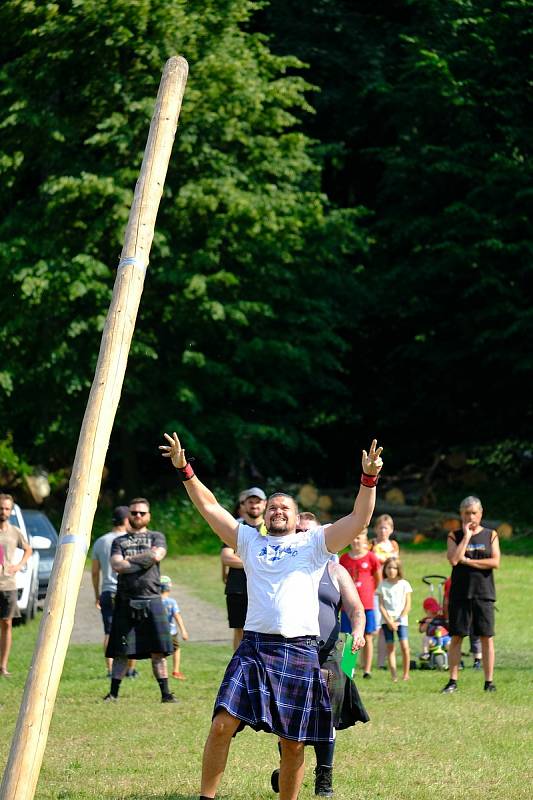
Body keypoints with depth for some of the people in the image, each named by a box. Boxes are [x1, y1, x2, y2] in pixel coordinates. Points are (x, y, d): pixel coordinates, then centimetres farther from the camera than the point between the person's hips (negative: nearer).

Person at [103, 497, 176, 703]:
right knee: (121, 652, 1)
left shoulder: (156, 537, 13)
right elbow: (117, 565, -3)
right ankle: (113, 692, 7)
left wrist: (130, 559, -2)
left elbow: (157, 555, -9)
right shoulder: (119, 541, 15)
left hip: (151, 600, -1)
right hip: (125, 601, 1)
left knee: (158, 651, -2)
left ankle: (165, 693, 0)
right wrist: (144, 560, -6)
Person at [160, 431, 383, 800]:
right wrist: (185, 470, 6)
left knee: (294, 744, 3)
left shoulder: (314, 543, 11)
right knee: (222, 724, -13)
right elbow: (210, 508, 15)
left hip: (300, 651, -1)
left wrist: (369, 478, -13)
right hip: (255, 645, 1)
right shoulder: (250, 541, 17)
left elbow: (359, 520, 1)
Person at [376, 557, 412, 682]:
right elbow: (381, 606, 2)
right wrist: (389, 621, -9)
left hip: (401, 620, -1)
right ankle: (393, 675, -3)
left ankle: (406, 673, -3)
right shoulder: (382, 585, 5)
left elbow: (408, 605, 1)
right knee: (390, 647, -3)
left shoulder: (404, 584, 3)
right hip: (387, 620, 1)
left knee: (404, 646, -13)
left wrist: (398, 620, -6)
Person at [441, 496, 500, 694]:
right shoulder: (455, 536, 6)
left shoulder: (490, 535, 7)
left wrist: (467, 561, -8)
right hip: (460, 593, 0)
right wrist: (466, 536, -9)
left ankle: (489, 681, 5)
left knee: (486, 637, 0)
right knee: (456, 637, 0)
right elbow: (453, 559, -10)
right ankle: (453, 681, 5)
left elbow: (495, 562, -6)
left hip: (483, 593, 0)